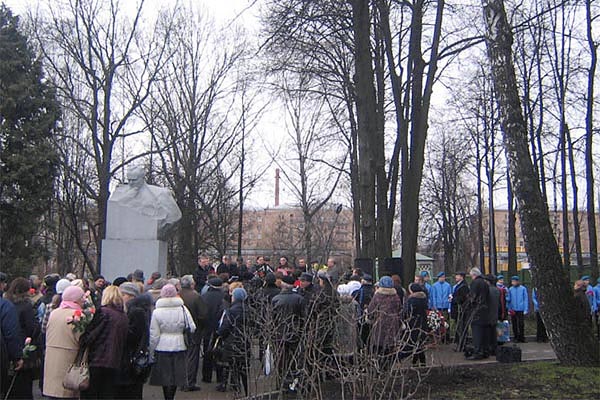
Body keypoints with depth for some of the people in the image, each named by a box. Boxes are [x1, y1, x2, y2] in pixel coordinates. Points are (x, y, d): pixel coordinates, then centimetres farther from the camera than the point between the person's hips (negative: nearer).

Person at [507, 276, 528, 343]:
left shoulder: (523, 289, -2)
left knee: (521, 324, 0)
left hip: (521, 309, -2)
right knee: (514, 324, 7)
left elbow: (526, 299, 0)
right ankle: (516, 337, 16)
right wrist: (509, 309, 4)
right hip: (513, 310, 2)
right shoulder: (510, 289, 5)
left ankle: (522, 338, 11)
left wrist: (526, 309, -5)